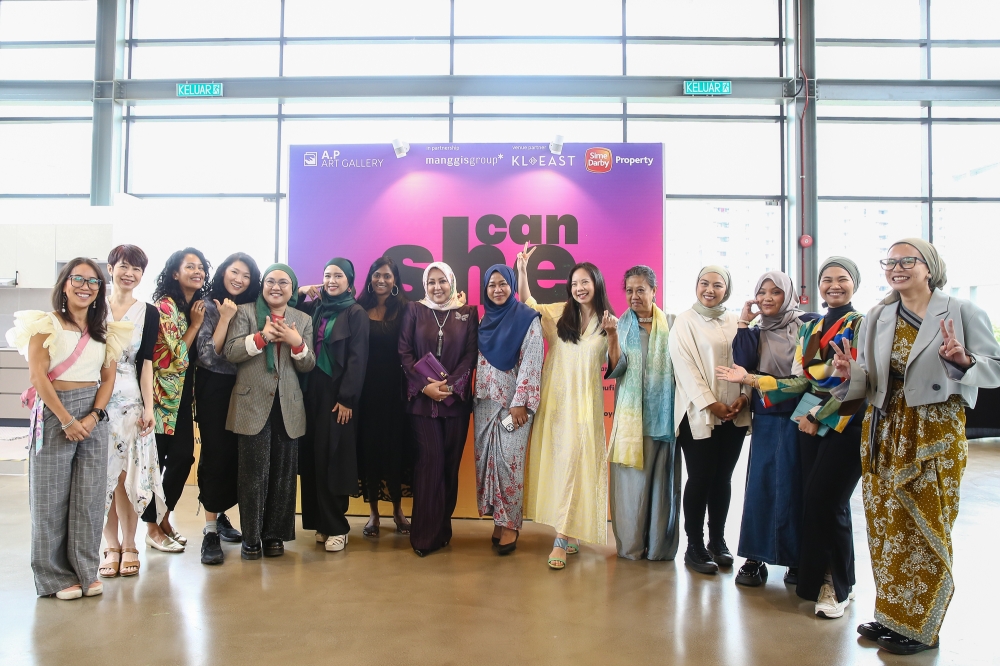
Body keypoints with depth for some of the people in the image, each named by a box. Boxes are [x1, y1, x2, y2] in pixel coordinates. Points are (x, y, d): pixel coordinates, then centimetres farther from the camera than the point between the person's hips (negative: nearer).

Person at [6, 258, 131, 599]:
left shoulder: (105, 330, 11)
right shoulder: (46, 325, -2)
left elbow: (108, 377, 7)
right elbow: (37, 375, -9)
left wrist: (94, 416, -8)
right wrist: (67, 420, -13)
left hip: (94, 415, 4)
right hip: (54, 413, -4)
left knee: (89, 495, 5)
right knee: (52, 496, 3)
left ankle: (85, 570, 16)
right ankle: (55, 575, 15)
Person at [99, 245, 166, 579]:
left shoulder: (149, 313, 5)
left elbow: (146, 362, 1)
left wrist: (148, 407, -6)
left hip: (130, 400, -1)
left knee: (127, 475, -1)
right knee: (102, 474, 3)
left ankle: (129, 545, 13)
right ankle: (111, 545, 15)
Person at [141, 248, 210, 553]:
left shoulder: (198, 305, 10)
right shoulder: (165, 305, -13)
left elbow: (205, 353, 10)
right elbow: (176, 356, -15)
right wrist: (195, 324, -10)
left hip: (183, 394, 7)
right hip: (162, 393, -7)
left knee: (183, 456, 8)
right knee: (156, 458, 2)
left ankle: (164, 518, 25)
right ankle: (152, 527, 14)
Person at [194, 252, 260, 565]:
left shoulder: (250, 309, 8)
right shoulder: (208, 306, -6)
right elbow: (207, 355, -13)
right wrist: (225, 318, -17)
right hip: (214, 389, -4)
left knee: (236, 455, 8)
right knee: (216, 454, -4)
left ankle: (221, 516, 26)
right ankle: (210, 531, 3)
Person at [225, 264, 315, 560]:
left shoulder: (303, 320, 12)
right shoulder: (245, 312, 5)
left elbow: (308, 365, 7)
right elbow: (230, 352, -7)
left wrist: (297, 343, -12)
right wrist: (262, 336, -19)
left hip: (288, 408, 3)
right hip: (253, 405, -2)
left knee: (283, 474, 7)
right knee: (254, 474, 2)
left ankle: (275, 535, 19)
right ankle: (251, 537, 13)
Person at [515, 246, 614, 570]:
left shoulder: (607, 322, 3)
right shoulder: (560, 313, 6)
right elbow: (527, 305, 15)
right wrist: (522, 269, 5)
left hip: (585, 402, -2)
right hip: (555, 399, 2)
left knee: (576, 462, -7)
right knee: (556, 462, 5)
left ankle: (563, 537, -4)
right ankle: (566, 531, 17)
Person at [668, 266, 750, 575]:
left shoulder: (736, 322, 10)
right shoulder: (685, 321, -2)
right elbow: (686, 366, -8)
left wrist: (744, 397, -6)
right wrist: (711, 404, -13)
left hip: (734, 414, 4)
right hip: (699, 414, -4)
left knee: (723, 478, 10)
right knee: (700, 478, -1)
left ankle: (717, 541, 23)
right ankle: (694, 546, 11)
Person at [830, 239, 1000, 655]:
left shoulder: (962, 312, -4)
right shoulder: (876, 318, 8)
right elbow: (867, 382, 9)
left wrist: (963, 360, -24)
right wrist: (849, 374, -12)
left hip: (934, 434, -4)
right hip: (885, 433, 4)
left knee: (925, 527, 3)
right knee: (886, 526, 10)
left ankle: (920, 627, 18)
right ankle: (892, 615, 25)